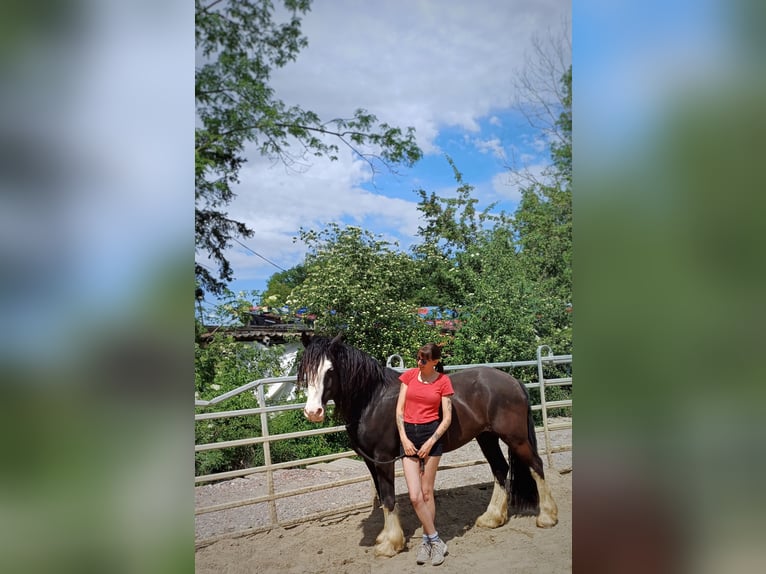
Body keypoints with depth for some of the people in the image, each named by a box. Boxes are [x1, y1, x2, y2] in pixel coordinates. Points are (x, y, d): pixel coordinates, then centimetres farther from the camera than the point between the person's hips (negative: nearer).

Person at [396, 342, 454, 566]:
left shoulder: (443, 381, -3)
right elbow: (399, 409, 3)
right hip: (408, 434, 2)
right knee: (415, 496, -3)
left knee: (426, 492, 7)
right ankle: (436, 541, 13)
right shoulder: (409, 375, 4)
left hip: (431, 433, -2)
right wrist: (404, 439, -5)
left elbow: (447, 418, -3)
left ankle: (426, 541, 25)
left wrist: (430, 442, -11)